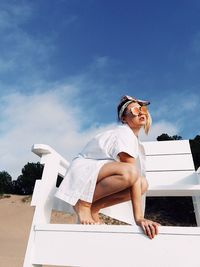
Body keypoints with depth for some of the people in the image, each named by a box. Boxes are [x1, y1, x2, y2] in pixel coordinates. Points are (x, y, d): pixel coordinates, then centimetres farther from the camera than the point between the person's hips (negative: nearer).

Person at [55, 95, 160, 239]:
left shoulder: (133, 137, 12)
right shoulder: (125, 134, -18)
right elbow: (132, 172, -27)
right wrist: (139, 218, -29)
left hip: (97, 175, 9)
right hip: (83, 169, -9)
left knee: (143, 184, -8)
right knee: (129, 173, -34)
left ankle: (94, 208, -2)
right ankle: (83, 204, -14)